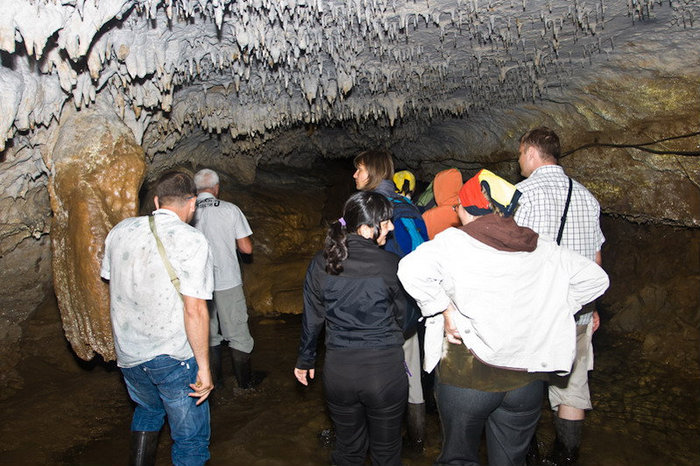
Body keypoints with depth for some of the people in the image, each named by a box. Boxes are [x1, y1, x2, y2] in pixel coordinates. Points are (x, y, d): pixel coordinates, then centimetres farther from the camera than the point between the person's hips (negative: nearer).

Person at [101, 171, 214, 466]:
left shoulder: (120, 231, 1)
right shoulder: (191, 241, -17)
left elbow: (112, 290, 12)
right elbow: (195, 310, -21)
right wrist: (203, 367, -13)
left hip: (128, 353, 6)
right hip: (175, 356, -6)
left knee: (148, 410, 32)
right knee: (191, 437, 10)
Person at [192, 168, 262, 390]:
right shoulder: (230, 209, -9)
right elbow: (246, 248, -9)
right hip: (227, 282, -2)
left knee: (208, 333, 17)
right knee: (237, 333, 11)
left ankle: (214, 378, 30)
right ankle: (245, 380, 23)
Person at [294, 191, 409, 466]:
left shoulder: (321, 263, -6)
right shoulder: (390, 264, -15)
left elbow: (312, 319, 2)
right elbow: (403, 319, -4)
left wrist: (305, 360, 17)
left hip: (338, 370, 3)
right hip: (385, 371, -2)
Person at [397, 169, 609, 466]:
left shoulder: (455, 241, -11)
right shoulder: (542, 249, 2)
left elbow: (412, 269, -28)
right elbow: (595, 278, 9)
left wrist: (446, 310, -16)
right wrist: (551, 312, 9)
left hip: (466, 375, -4)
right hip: (526, 380, 5)